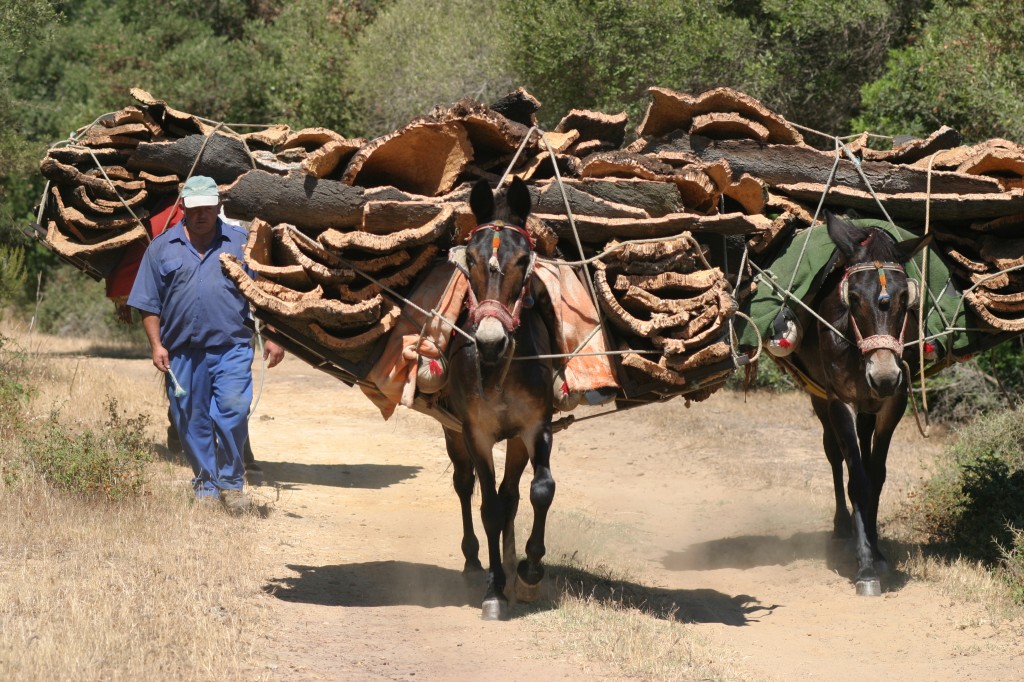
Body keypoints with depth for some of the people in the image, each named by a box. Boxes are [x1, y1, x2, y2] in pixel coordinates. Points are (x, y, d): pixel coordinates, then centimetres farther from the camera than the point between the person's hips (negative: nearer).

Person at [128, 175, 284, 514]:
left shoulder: (240, 242, 9)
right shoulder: (162, 248, 9)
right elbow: (149, 304, 10)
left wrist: (271, 339, 5)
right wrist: (156, 344, 0)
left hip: (231, 349, -2)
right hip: (182, 353, 2)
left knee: (233, 411, -15)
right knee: (192, 424, 4)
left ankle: (231, 482, 0)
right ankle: (205, 486, 17)